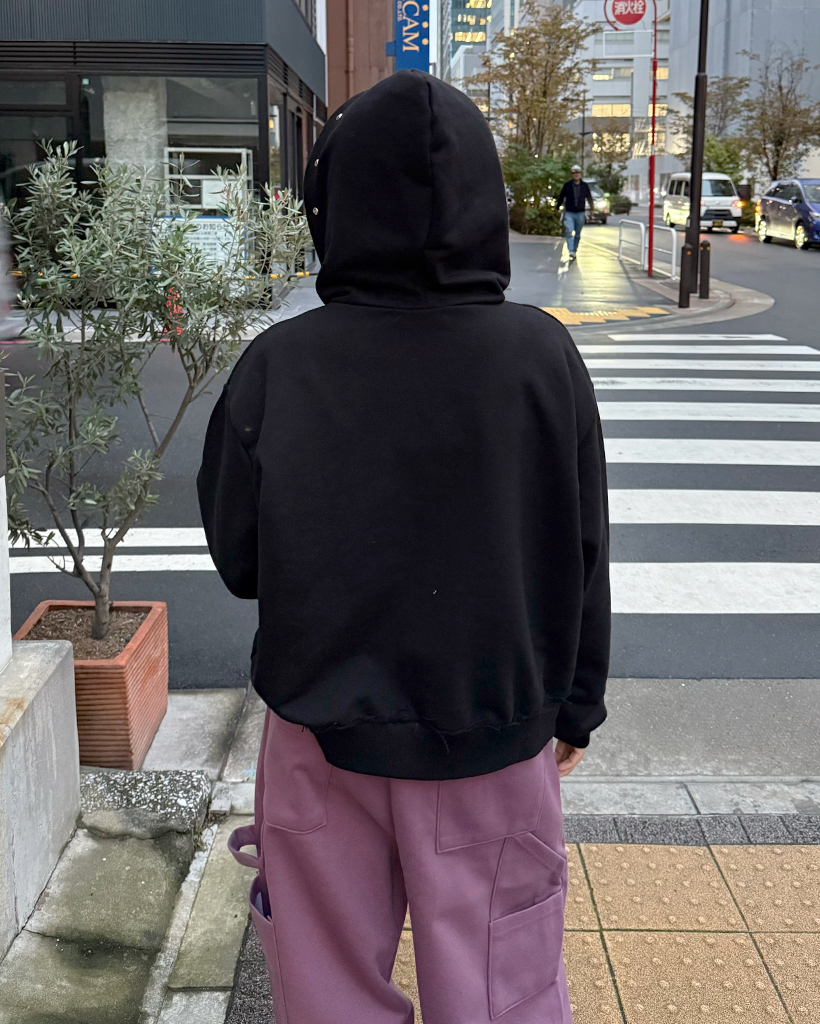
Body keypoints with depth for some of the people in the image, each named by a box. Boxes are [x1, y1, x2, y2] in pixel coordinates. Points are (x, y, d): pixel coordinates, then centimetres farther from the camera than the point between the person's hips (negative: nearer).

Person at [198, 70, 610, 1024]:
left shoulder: (279, 366, -13)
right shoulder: (542, 355, -11)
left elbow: (237, 558, -4)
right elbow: (582, 556, -3)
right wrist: (576, 705, 11)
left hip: (322, 735, 0)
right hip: (495, 737, 0)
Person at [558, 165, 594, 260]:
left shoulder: (585, 186, 3)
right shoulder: (567, 185, -2)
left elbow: (589, 197, 16)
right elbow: (561, 197, 9)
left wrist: (592, 208, 23)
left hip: (580, 213, 2)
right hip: (569, 213, -2)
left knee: (577, 234, 9)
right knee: (569, 232, -17)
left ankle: (574, 250, 20)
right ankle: (571, 251, -24)